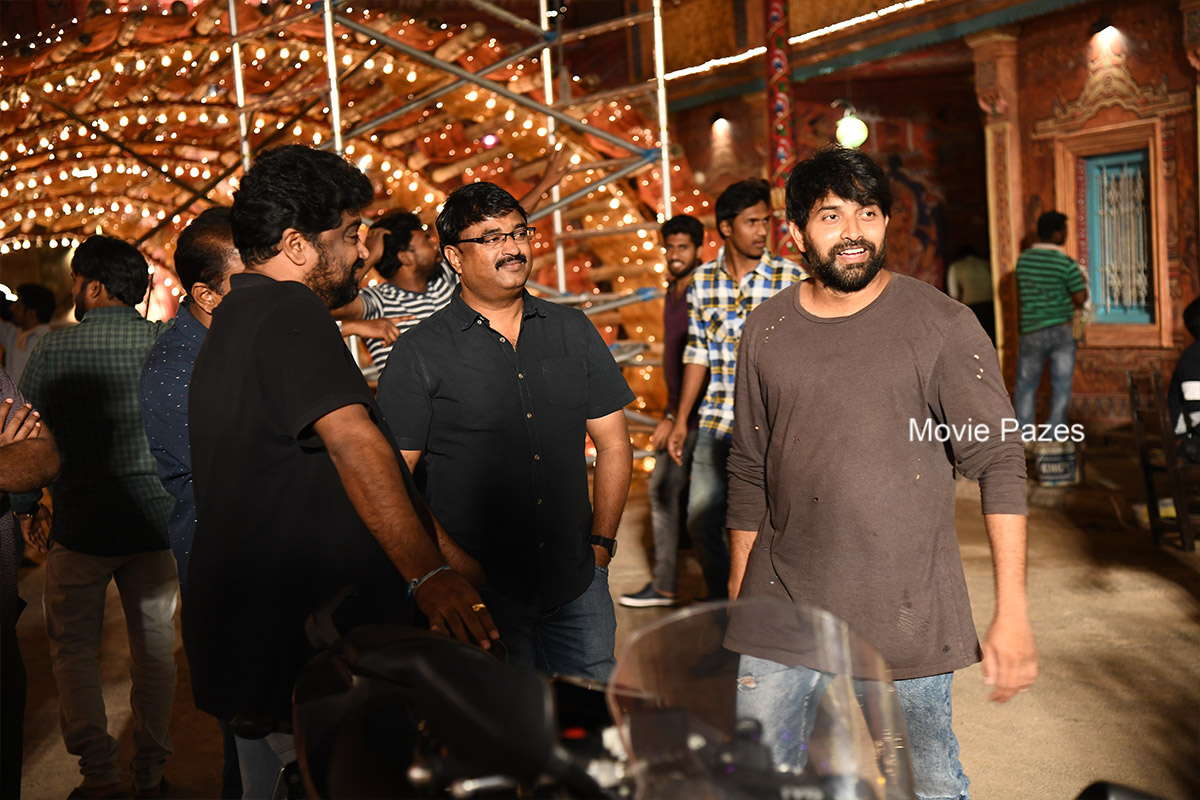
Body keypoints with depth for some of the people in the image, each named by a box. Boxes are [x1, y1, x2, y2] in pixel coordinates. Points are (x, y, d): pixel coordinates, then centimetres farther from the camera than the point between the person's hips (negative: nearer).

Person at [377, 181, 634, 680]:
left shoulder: (573, 331, 9)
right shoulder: (420, 354, -4)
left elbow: (613, 443, 11)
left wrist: (600, 543, 5)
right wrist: (455, 563, -14)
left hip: (576, 584, 4)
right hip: (479, 593, -3)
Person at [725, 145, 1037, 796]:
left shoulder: (942, 326, -6)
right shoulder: (766, 329, 5)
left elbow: (1000, 464, -7)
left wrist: (1012, 614, -13)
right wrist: (739, 591, 12)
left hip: (906, 616, -3)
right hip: (782, 611, 3)